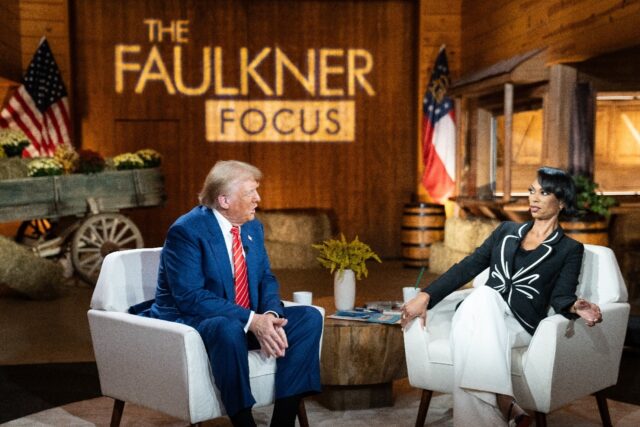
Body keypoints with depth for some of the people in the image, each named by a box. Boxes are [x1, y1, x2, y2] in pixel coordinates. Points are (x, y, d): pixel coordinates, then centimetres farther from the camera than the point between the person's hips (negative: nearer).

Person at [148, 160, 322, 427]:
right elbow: (190, 297, -24)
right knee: (228, 329, -40)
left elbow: (266, 279, 8)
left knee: (309, 318, -10)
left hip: (248, 320, 8)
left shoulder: (253, 227, 7)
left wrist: (271, 315, -15)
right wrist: (251, 320, -30)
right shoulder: (186, 230, -17)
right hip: (189, 324, -7)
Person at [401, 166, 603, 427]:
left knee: (485, 296, -37)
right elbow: (467, 267, 16)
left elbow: (561, 297, 0)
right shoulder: (507, 231, 22)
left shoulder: (569, 249, 13)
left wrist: (576, 308, -25)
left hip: (519, 324, -3)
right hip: (477, 312, 3)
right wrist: (426, 296, 6)